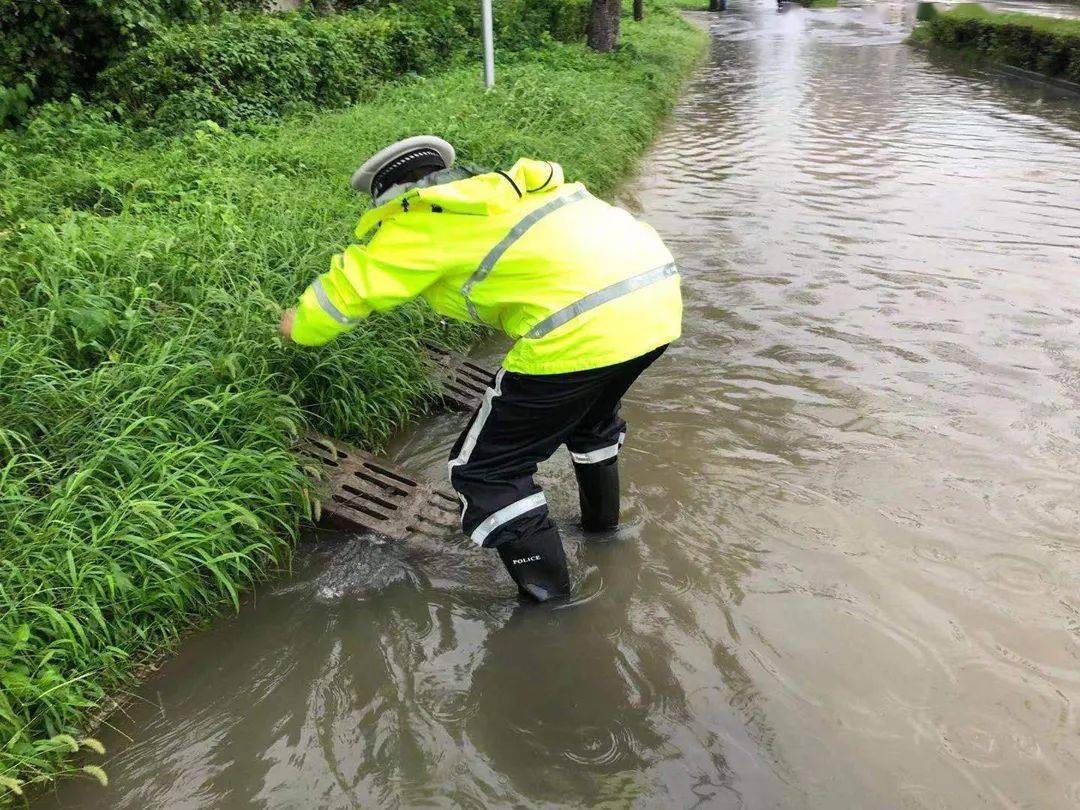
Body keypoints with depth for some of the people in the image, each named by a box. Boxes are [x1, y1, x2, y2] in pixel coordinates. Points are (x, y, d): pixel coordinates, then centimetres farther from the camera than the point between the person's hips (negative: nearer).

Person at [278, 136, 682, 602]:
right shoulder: (502, 186, 24)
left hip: (581, 330, -9)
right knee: (590, 413, 37)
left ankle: (547, 599, 16)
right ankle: (601, 519, 55)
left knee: (486, 471, 7)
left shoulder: (418, 221, 5)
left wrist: (299, 328, 32)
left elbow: (347, 289, 11)